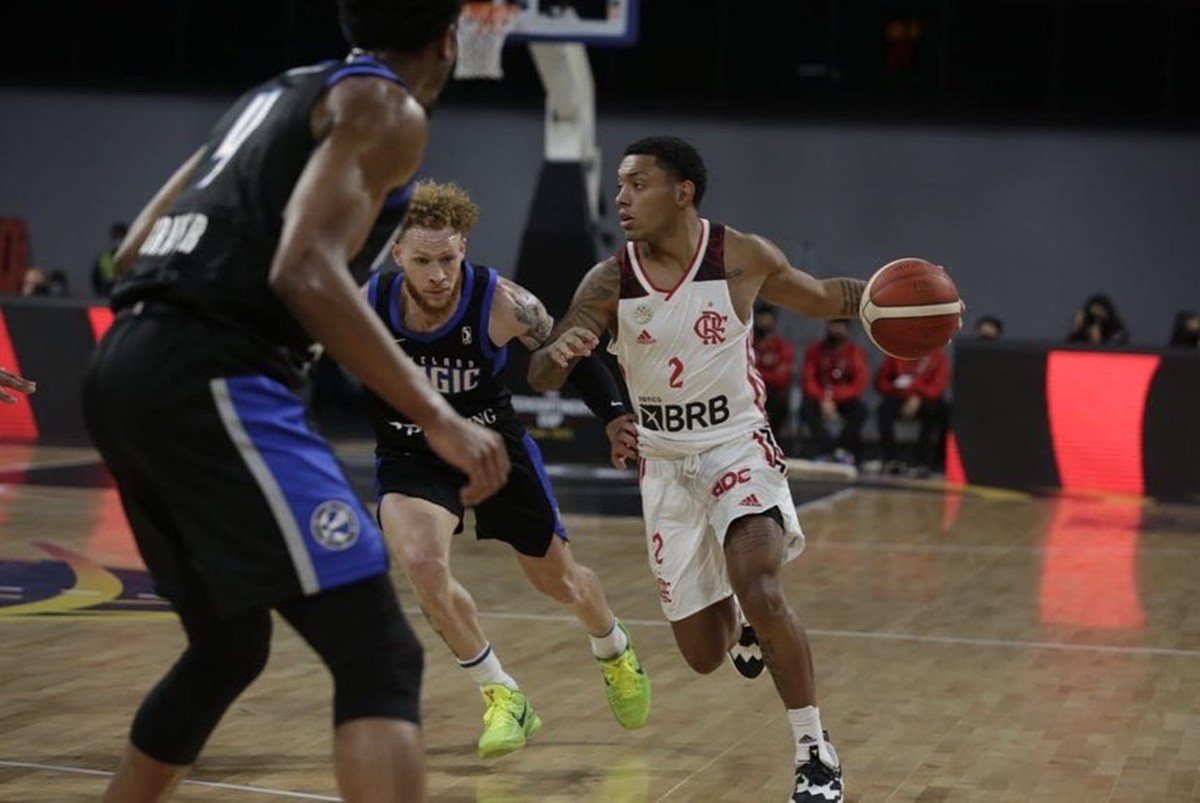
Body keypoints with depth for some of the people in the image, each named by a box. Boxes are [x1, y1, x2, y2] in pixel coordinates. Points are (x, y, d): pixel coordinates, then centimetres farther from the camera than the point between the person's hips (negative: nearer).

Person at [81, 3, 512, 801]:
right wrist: (439, 418, -19)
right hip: (211, 381, -9)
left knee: (229, 645, 26)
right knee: (379, 657, -11)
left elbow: (133, 255, 24)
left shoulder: (273, 93, 26)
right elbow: (306, 270, -17)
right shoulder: (385, 105, 1)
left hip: (124, 369, 9)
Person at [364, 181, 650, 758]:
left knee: (559, 581, 14)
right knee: (423, 564, -29)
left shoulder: (501, 303, -24)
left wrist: (618, 417, -17)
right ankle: (503, 696, -7)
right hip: (411, 459, 0)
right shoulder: (364, 306, -22)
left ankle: (615, 653, 51)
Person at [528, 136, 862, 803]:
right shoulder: (610, 282, -11)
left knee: (760, 591, -27)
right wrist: (559, 355, -38)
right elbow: (540, 377, -14)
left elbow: (821, 298, 6)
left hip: (738, 448, -2)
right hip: (666, 467, 2)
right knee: (704, 654, 6)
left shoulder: (743, 258, -12)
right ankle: (742, 628, 45)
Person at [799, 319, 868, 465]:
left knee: (860, 410, -30)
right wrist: (823, 400, -29)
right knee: (807, 408, -32)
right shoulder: (815, 350, -3)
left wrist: (834, 396, -25)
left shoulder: (854, 351, -4)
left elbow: (859, 385, -11)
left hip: (845, 398, 0)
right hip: (819, 397, 0)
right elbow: (808, 383, -10)